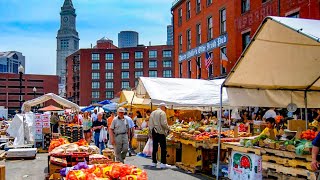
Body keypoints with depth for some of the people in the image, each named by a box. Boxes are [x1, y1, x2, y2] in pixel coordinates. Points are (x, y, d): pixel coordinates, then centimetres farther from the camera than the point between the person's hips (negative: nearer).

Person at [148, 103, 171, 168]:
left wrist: (150, 133, 20)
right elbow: (164, 123, -16)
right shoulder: (162, 113, -7)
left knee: (154, 148, 11)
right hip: (160, 132, -7)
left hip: (154, 132, 7)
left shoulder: (153, 113, 15)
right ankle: (163, 163, -3)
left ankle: (154, 162, 15)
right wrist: (168, 129, -1)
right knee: (163, 148, -2)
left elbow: (150, 124, 16)